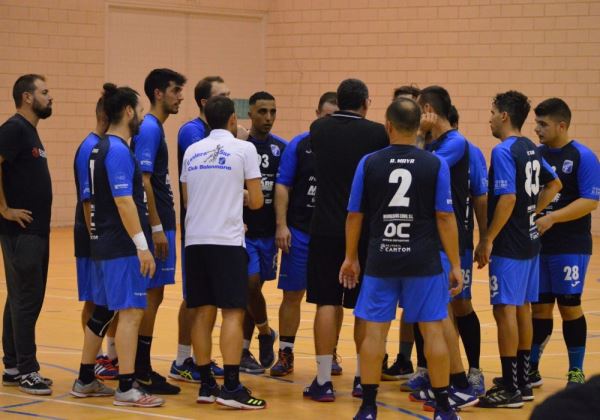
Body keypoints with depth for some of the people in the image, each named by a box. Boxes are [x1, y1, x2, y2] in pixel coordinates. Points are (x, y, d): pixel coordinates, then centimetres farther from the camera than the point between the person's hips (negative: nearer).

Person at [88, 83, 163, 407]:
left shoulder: (100, 149, 14)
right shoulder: (118, 150, -15)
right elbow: (123, 201, -21)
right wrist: (142, 246, -21)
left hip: (105, 244, 10)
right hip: (123, 246, -10)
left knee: (103, 311, 16)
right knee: (131, 311, -8)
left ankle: (85, 378, 24)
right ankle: (126, 389, -8)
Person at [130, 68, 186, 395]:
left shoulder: (155, 128, 16)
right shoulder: (148, 129, -14)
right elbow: (142, 182, -20)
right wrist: (157, 229, -20)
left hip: (161, 224, 10)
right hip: (156, 225, -10)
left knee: (152, 296, 12)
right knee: (151, 296, -6)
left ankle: (143, 368, 17)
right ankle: (142, 373, -1)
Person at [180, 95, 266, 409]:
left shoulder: (192, 151, 12)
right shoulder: (244, 149, -2)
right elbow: (256, 202, -2)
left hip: (195, 240, 5)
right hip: (227, 241, -5)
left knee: (203, 313, 8)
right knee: (233, 312, -4)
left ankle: (206, 385, 10)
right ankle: (231, 388, -9)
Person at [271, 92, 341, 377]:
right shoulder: (299, 145, 0)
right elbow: (282, 186, 0)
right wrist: (281, 225, -8)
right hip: (299, 232, -1)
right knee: (292, 295, 4)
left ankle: (330, 355, 20)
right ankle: (285, 354, 14)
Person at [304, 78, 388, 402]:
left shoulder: (318, 129, 1)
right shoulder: (377, 134, -7)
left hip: (326, 229, 1)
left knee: (326, 303, 3)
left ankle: (323, 381, 0)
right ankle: (363, 378, 15)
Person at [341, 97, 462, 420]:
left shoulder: (369, 163, -1)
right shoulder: (435, 166, -4)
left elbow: (354, 215, 4)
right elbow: (445, 218, -5)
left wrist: (351, 257, 16)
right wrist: (455, 265, 1)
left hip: (381, 261, 1)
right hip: (424, 261, -1)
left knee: (374, 331, 5)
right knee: (433, 330, 6)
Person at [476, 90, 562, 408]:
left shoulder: (504, 151, -16)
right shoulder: (530, 149, 11)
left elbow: (508, 199, -23)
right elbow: (554, 184, 23)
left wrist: (488, 240, -18)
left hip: (509, 244, -9)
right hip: (529, 240, 9)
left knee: (505, 310, -6)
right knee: (522, 308, 14)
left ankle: (510, 389, -5)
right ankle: (523, 383, 21)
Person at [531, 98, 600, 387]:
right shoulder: (536, 155, 7)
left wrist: (552, 218, -23)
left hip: (570, 246, -5)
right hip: (537, 244, 5)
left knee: (569, 306, 0)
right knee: (539, 307, 9)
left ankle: (576, 373, 10)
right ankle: (531, 368, 16)